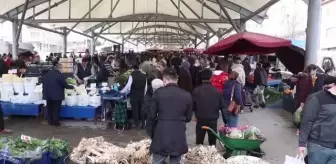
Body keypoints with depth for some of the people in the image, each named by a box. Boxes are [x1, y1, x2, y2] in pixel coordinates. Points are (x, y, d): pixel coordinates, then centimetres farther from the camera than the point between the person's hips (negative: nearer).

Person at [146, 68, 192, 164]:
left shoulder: (159, 93, -6)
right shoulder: (187, 95, 1)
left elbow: (151, 115, -3)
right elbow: (188, 118, 8)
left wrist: (150, 133, 11)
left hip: (161, 135, -2)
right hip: (179, 137, 2)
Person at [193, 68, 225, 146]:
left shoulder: (196, 90, -11)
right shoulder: (217, 91, -8)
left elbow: (193, 106, -6)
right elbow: (221, 106, -2)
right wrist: (225, 120, 12)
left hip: (200, 120, 0)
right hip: (213, 120, 1)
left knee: (199, 142, 13)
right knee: (212, 142, 13)